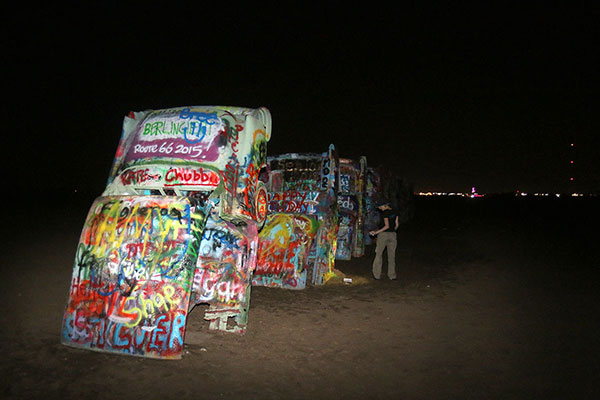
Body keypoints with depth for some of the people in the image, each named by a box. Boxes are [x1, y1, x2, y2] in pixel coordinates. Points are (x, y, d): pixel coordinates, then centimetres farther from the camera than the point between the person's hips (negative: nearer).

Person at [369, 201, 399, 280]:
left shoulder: (385, 213, -13)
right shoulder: (394, 212, 7)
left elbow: (387, 226, -18)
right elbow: (397, 224, 9)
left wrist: (376, 232, -17)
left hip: (383, 234, -6)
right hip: (393, 234, 6)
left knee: (379, 254, 5)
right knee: (391, 255, 10)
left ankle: (376, 274, 7)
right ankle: (392, 275, 13)